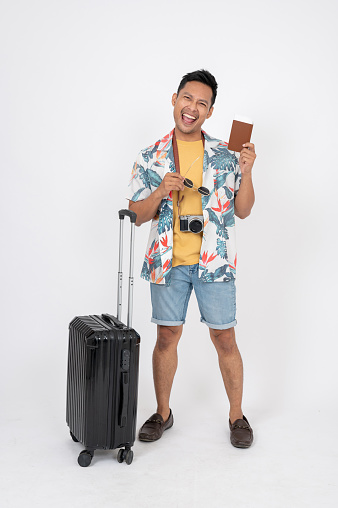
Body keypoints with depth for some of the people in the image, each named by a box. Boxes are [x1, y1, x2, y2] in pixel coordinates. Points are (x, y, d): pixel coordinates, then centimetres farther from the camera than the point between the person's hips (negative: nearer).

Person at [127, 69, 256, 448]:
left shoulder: (225, 156, 2)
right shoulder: (151, 158, 3)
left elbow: (243, 210, 3)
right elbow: (137, 215, 3)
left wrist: (246, 172, -12)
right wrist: (161, 191, -15)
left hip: (214, 262, -1)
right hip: (167, 261, 1)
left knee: (224, 338, 4)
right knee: (167, 336, 10)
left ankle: (237, 416, 22)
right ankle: (163, 413, 28)